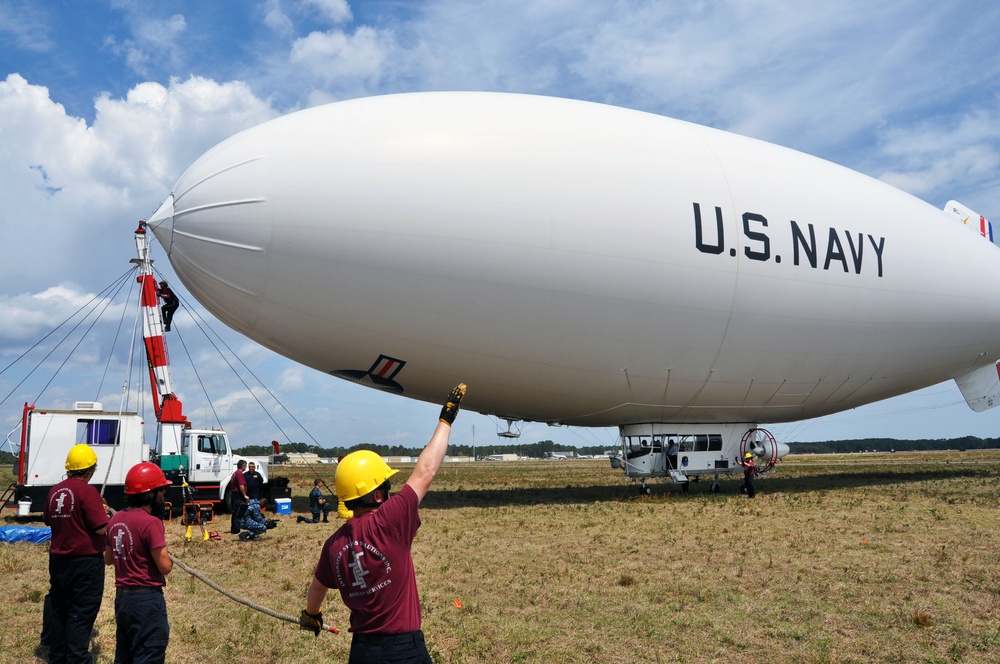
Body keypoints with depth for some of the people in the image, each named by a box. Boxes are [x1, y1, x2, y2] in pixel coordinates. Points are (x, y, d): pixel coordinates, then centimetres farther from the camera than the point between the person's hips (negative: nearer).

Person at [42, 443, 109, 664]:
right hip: (85, 561, -7)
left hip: (58, 559, 8)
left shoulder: (55, 491, 5)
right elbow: (101, 528, -20)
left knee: (58, 608, 17)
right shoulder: (87, 491, -17)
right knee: (81, 613, -2)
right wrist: (104, 512, -1)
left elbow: (48, 520, 22)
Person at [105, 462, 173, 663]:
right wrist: (165, 554, 1)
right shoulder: (151, 523, -20)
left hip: (121, 596, 8)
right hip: (146, 598, -8)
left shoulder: (116, 519, 6)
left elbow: (108, 559, 18)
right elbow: (165, 567, -18)